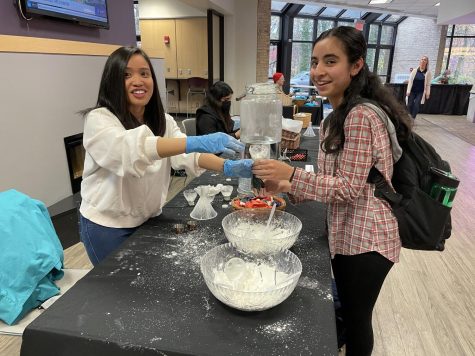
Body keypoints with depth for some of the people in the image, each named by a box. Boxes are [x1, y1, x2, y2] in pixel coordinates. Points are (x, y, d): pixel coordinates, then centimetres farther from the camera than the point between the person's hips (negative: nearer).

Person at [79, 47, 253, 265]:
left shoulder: (163, 121, 2)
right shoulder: (98, 119, -17)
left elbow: (187, 155, -15)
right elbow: (130, 149, -38)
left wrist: (226, 166, -34)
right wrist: (196, 142, -49)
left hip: (148, 220, 5)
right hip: (107, 226, -5)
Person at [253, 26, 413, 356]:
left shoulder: (360, 116, -23)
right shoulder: (340, 114, 9)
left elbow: (350, 188, -24)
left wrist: (291, 174, -28)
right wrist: (289, 188, -1)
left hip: (365, 240, -9)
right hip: (347, 234, 9)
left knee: (356, 319, 13)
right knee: (347, 314, 26)